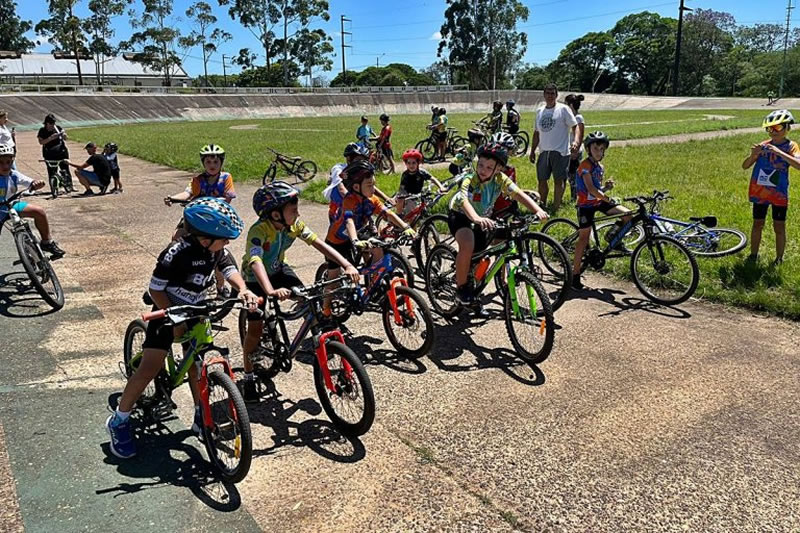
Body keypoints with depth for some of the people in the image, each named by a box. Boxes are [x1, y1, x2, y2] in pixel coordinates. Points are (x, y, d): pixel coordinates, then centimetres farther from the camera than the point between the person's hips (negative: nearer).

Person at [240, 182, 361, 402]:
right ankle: (248, 377, 13)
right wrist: (271, 291, -67)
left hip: (278, 270, 5)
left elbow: (319, 244, -22)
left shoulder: (294, 225, -19)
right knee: (255, 328, -6)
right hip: (256, 277, -4)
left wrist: (347, 265, -35)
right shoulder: (259, 231, -36)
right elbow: (256, 262, -50)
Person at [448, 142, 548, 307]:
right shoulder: (469, 180, -30)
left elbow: (519, 194, -27)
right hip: (460, 215, -5)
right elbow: (464, 201, -49)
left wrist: (538, 210, -44)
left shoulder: (500, 179, -17)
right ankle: (461, 287, -14)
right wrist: (477, 219, -69)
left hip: (483, 218, 6)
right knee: (468, 245, -33)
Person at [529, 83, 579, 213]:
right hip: (543, 151, 5)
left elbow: (575, 126, -6)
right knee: (542, 180, 8)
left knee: (559, 180, -2)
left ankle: (556, 207, 6)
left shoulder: (563, 109, -3)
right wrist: (532, 150, 15)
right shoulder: (539, 111, 13)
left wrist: (576, 141, -22)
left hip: (560, 151, -5)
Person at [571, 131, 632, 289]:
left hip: (599, 202, 7)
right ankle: (575, 274, 0)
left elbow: (598, 189, 16)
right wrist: (606, 198, -28)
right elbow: (591, 189, -25)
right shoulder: (585, 165, -15)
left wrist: (606, 187, -3)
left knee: (628, 215, -9)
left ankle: (612, 236, 18)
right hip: (586, 204, -7)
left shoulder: (600, 167, 11)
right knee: (584, 237, -6)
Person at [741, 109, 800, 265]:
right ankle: (753, 255, 22)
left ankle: (779, 259, 18)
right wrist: (753, 155, -20)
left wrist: (779, 152, -33)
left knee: (779, 227, 6)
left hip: (779, 194, -2)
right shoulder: (763, 146, 1)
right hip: (759, 192, 2)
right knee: (757, 225, 11)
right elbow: (745, 166, -1)